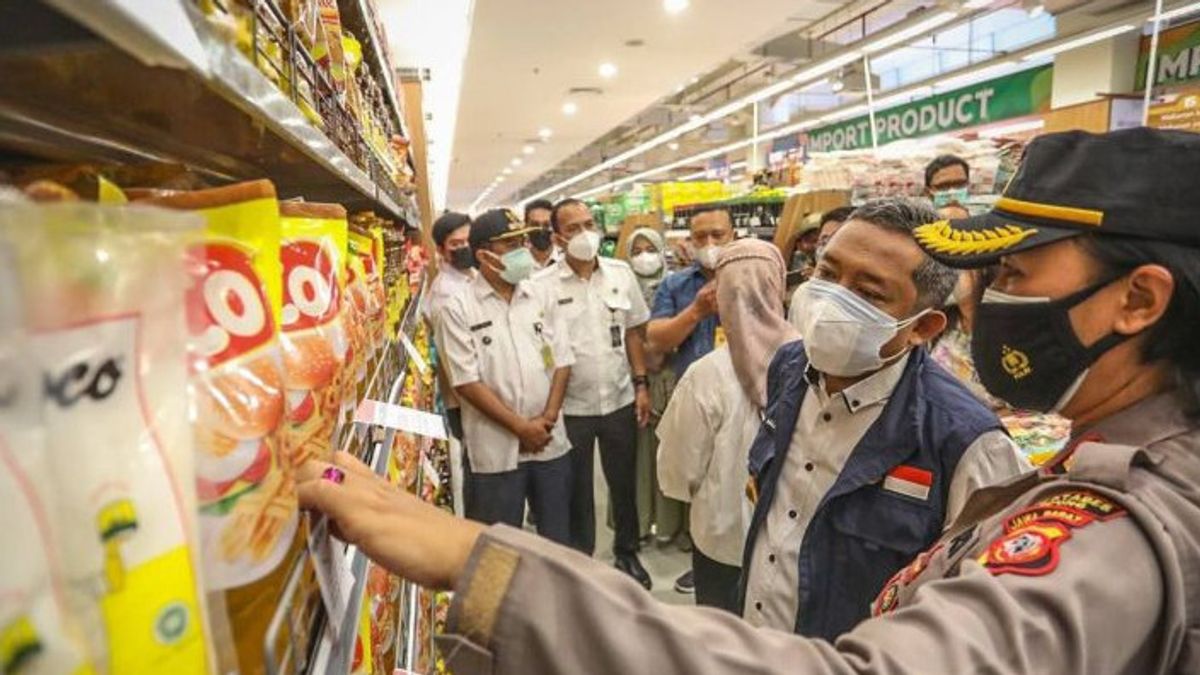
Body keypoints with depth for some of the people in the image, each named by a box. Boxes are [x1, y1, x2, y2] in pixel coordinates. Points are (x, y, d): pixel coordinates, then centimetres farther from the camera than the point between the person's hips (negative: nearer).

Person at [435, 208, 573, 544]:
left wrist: (547, 418, -8)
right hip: (496, 450, -3)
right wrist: (521, 427, -13)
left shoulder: (542, 298, 5)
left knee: (558, 538, 19)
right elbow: (466, 381, -12)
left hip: (550, 442, 4)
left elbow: (562, 361, 5)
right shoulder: (459, 309, -8)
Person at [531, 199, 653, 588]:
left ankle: (627, 552, 40)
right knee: (577, 490, 13)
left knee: (624, 483, 18)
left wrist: (641, 385, 2)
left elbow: (634, 333, 6)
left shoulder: (621, 273, -1)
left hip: (620, 401, 3)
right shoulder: (542, 286, -11)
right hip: (570, 407, -3)